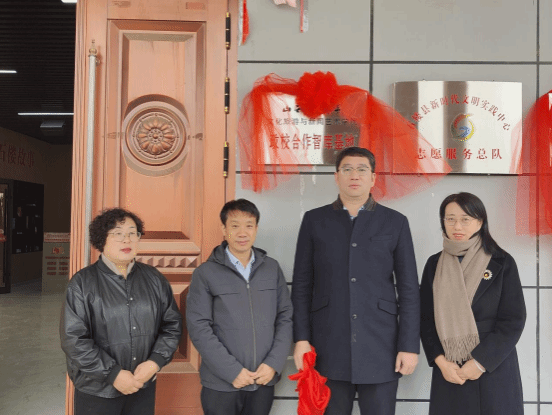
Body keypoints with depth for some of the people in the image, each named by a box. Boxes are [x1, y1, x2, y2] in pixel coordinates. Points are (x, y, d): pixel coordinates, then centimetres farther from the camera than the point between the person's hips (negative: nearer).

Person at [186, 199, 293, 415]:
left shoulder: (272, 268, 4)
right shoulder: (205, 273, -5)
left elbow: (285, 318, 5)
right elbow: (199, 328, -9)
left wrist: (274, 363, -6)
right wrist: (232, 371, -13)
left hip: (264, 380, 3)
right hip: (221, 384, -2)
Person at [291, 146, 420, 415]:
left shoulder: (395, 222, 4)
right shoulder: (315, 220, 6)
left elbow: (409, 289, 2)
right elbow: (302, 285, 5)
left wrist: (410, 345, -2)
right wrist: (301, 338, -1)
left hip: (380, 349, 0)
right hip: (329, 349, 1)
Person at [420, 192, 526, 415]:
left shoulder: (502, 263, -3)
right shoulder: (434, 264, 4)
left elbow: (514, 320, -6)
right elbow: (425, 318, 3)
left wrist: (481, 362, -11)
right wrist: (440, 361, -9)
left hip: (493, 368, -2)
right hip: (448, 371, 2)